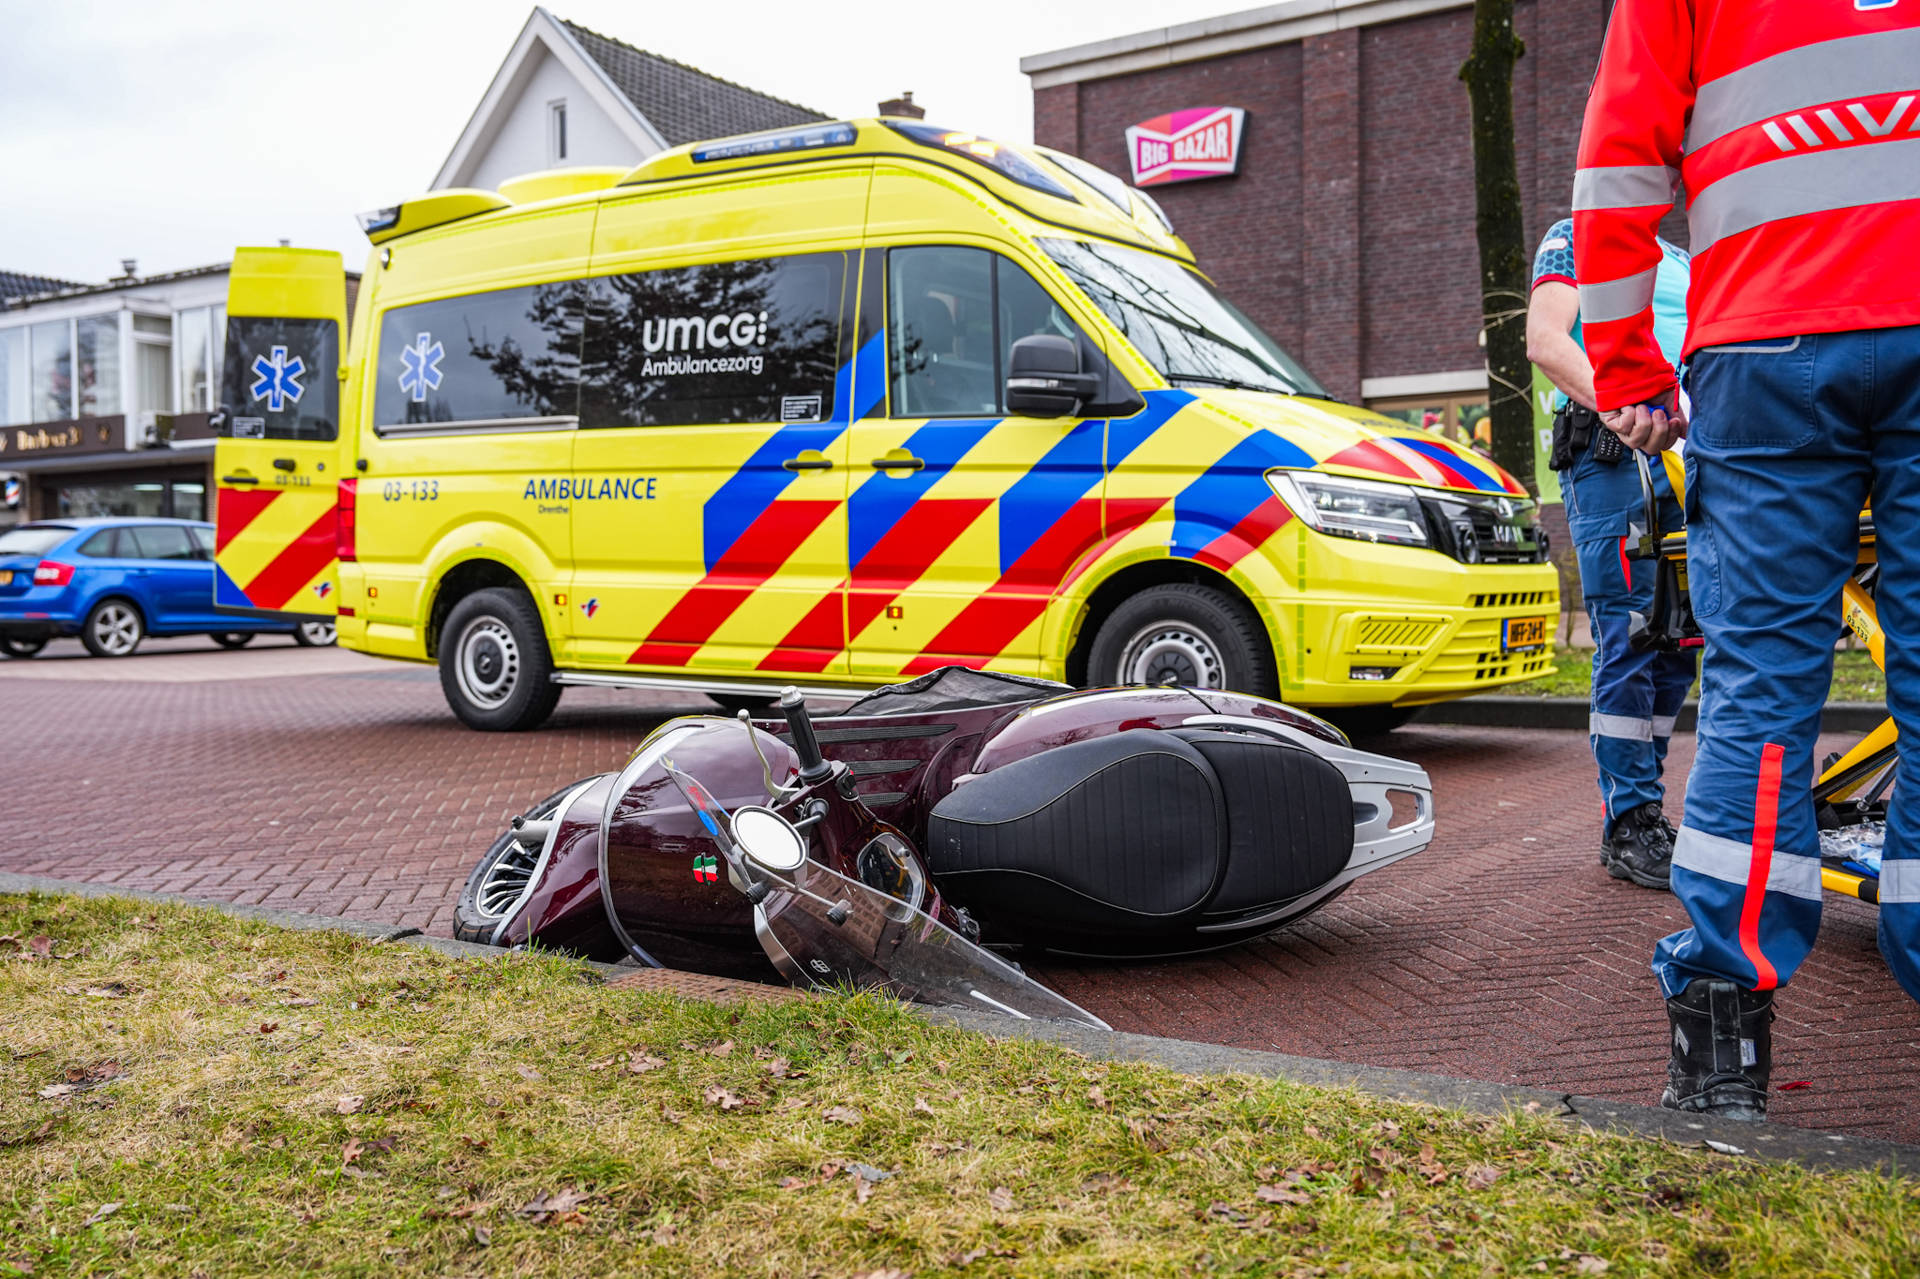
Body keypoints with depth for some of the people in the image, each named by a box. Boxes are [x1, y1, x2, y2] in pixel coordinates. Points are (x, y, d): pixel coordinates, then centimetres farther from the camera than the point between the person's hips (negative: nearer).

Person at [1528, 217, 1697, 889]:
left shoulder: (1684, 262, 28)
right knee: (1628, 640, -11)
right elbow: (1545, 340, -7)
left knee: (1675, 645, 5)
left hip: (1687, 457, 7)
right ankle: (1628, 822, -5)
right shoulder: (1574, 236, 9)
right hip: (1610, 455, -7)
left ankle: (1643, 811, 14)